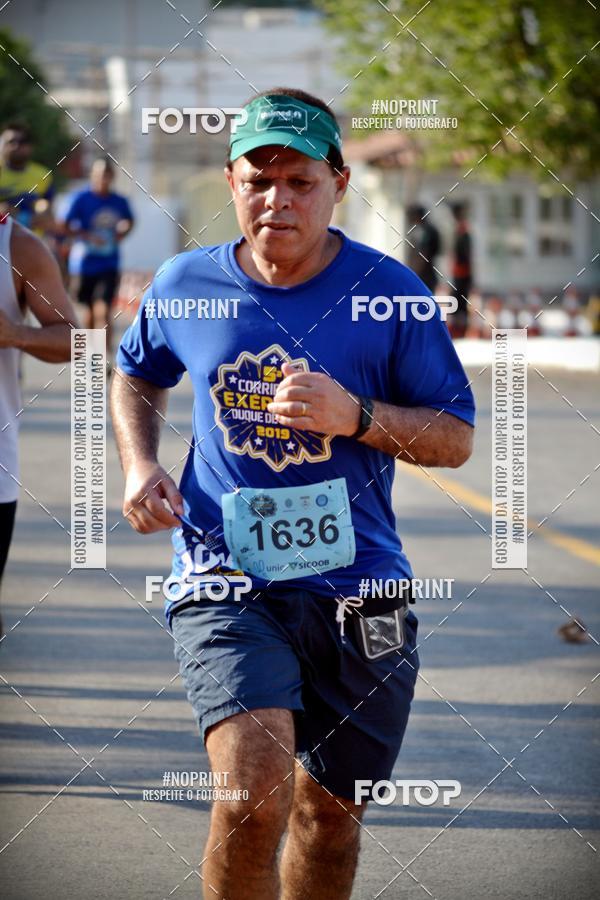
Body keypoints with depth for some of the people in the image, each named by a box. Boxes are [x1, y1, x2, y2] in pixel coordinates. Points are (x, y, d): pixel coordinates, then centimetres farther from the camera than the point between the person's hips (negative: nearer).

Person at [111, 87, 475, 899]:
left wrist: (356, 418, -16)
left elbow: (456, 438, 1)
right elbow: (136, 375, 24)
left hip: (354, 588, 1)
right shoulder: (186, 286, 2)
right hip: (226, 582, -1)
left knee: (329, 813, 14)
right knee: (256, 788, -23)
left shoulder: (388, 291, -3)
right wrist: (139, 465, 6)